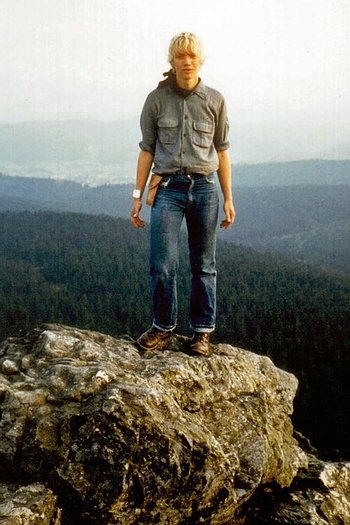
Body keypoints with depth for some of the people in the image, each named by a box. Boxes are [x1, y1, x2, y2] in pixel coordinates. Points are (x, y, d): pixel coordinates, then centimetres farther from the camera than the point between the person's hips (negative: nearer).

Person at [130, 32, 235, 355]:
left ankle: (202, 331, 18)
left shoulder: (214, 101, 6)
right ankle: (163, 326, 12)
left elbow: (222, 151, 10)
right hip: (168, 188, -1)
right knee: (162, 264, -8)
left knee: (204, 265, 6)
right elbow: (147, 150, 7)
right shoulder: (157, 99, 3)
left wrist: (228, 199, 9)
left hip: (204, 187, 1)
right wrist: (138, 196, 4)